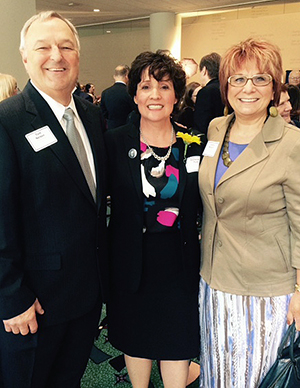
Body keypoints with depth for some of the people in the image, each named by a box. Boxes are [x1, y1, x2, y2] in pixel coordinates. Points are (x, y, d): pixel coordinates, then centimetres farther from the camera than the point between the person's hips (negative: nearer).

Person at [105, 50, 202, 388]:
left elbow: (200, 206, 6)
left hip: (179, 261, 1)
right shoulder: (114, 142, -7)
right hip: (131, 262, -1)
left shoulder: (194, 145, -1)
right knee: (136, 339, 18)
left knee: (178, 340, 14)